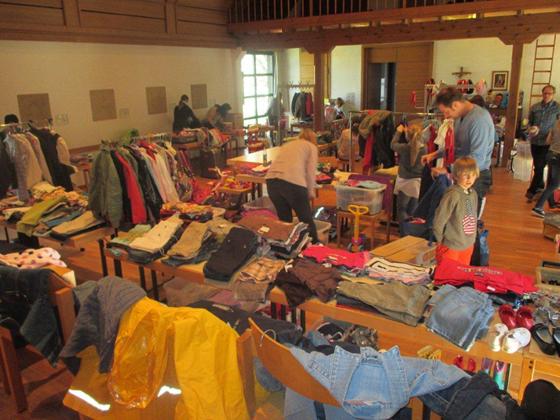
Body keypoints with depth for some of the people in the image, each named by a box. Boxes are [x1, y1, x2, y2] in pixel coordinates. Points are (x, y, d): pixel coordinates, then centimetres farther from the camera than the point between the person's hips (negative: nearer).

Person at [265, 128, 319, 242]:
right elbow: (310, 172, 5)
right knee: (306, 219, 12)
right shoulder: (312, 147, 17)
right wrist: (310, 192, 18)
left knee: (284, 219, 20)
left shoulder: (287, 144, 32)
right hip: (292, 182, -5)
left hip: (271, 180, 5)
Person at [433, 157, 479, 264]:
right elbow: (439, 219, -19)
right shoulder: (453, 195, -21)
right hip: (451, 246, -7)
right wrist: (440, 240, -10)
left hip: (468, 245, 7)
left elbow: (473, 217, 13)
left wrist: (472, 238, 12)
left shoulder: (473, 193, 2)